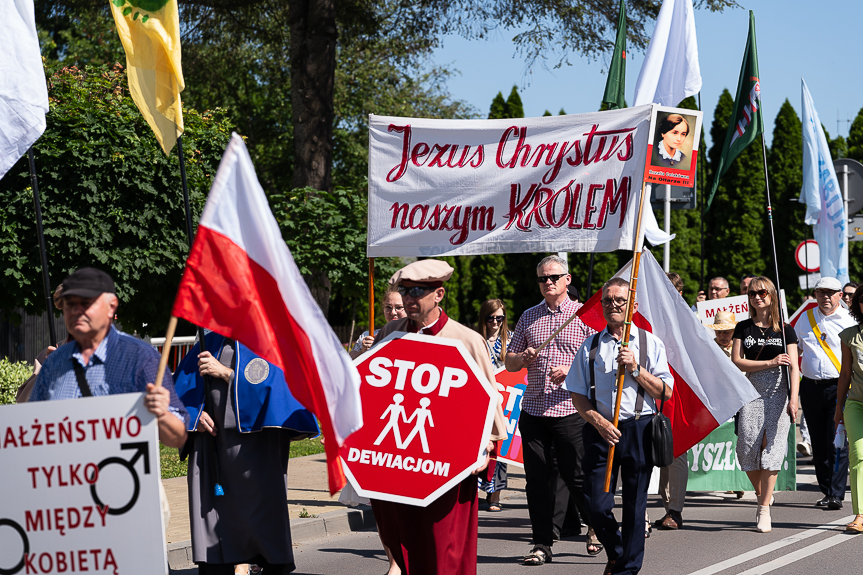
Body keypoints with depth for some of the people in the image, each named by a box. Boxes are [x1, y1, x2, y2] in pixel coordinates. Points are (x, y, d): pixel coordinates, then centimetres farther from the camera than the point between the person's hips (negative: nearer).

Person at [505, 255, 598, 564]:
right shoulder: (528, 317, 13)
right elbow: (509, 362, 17)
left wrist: (572, 371, -16)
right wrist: (522, 358, -5)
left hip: (570, 409, -4)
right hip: (533, 409, 4)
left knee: (574, 475, -2)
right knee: (536, 477, 2)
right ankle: (542, 544, 9)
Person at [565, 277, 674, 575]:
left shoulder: (650, 343, 5)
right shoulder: (590, 346, 8)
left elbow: (665, 392, 0)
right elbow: (577, 395, 7)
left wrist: (635, 369, -12)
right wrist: (597, 420, -9)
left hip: (639, 429, -1)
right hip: (600, 429, 1)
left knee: (634, 503, 2)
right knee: (596, 504, -4)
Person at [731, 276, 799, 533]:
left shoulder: (785, 330, 6)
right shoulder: (743, 328, 10)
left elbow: (793, 367, -1)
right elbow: (737, 361, 1)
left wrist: (793, 399, -14)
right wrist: (770, 363, -10)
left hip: (778, 394, -2)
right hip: (751, 393, 2)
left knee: (772, 447, -10)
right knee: (747, 448, -7)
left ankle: (764, 509, -7)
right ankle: (763, 494, 19)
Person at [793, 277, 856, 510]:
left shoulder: (849, 320, 0)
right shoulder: (805, 319, 12)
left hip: (839, 387, -4)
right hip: (811, 387, 4)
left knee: (837, 442, -11)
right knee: (818, 443, 7)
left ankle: (836, 494, -10)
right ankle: (826, 491, 16)